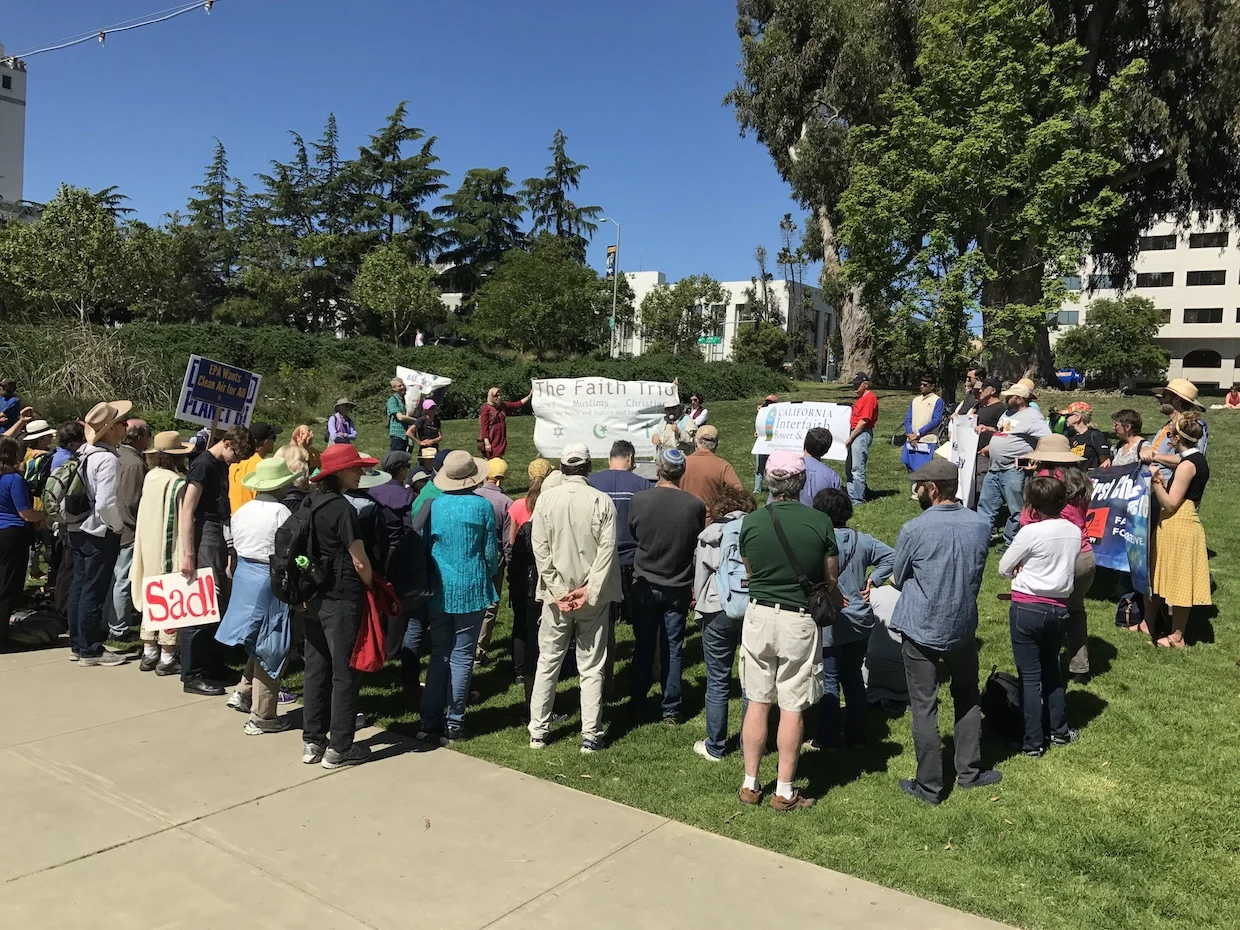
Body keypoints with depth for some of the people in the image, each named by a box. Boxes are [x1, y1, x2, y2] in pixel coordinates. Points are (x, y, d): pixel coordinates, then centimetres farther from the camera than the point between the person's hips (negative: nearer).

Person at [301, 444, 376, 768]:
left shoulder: (311, 503, 6)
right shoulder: (342, 508, -18)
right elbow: (360, 562, -16)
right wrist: (374, 588, 1)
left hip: (314, 598, 8)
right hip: (341, 601, -8)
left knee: (316, 669, 14)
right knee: (344, 674, 2)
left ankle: (312, 742, 23)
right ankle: (339, 748, 10)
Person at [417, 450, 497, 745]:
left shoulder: (433, 506, -3)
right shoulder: (482, 506, -9)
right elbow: (491, 552, -3)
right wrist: (488, 576, 15)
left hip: (439, 591, 3)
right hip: (471, 590, -3)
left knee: (439, 655, 12)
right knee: (462, 657, 5)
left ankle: (430, 722, 13)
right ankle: (453, 724, 9)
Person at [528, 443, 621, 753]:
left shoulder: (546, 499, -5)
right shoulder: (602, 501, -8)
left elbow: (540, 548, -8)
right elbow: (607, 549, -12)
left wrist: (558, 591, -6)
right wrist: (589, 591, -11)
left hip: (556, 595, 1)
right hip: (594, 597, -1)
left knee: (547, 663, 13)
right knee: (592, 667, 9)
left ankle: (538, 731, 20)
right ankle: (591, 735, 12)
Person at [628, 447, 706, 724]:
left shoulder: (639, 500, -14)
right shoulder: (695, 506, -14)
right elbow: (698, 545, -1)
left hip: (644, 585, 0)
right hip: (678, 587, 0)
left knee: (643, 646, 13)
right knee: (672, 649, 10)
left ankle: (639, 704, 23)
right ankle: (671, 709, 16)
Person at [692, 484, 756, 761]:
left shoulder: (708, 535, 2)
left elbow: (700, 578, 7)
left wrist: (700, 608, 19)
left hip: (718, 611, -1)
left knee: (717, 682, 8)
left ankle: (715, 747, 16)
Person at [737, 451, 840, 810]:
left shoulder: (750, 522, -6)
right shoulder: (819, 522, -11)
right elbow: (831, 581, 0)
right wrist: (834, 600, 21)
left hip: (759, 615, 2)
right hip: (800, 621, -2)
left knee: (757, 702, 13)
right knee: (792, 708, 7)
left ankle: (750, 785, 22)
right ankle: (784, 792, 17)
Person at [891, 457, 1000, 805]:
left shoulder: (914, 530, -18)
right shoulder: (981, 525, -6)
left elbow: (896, 580, -4)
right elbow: (976, 575, 9)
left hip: (921, 631, -4)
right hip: (963, 628, 4)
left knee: (924, 708, 6)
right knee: (968, 698, 23)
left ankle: (929, 785, 14)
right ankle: (970, 771, 31)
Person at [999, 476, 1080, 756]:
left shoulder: (1030, 532, -17)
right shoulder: (1075, 531, 1)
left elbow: (1004, 568, -8)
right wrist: (1033, 568, 3)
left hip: (1027, 609, -6)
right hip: (1059, 608, 6)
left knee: (1030, 675, 3)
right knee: (1051, 669, 22)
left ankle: (1034, 742, 8)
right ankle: (1059, 730, 30)